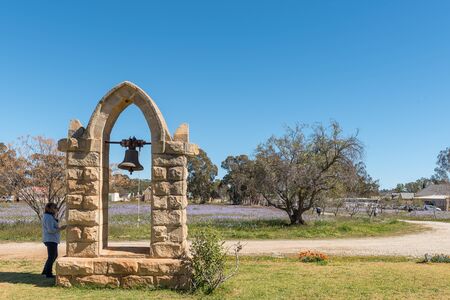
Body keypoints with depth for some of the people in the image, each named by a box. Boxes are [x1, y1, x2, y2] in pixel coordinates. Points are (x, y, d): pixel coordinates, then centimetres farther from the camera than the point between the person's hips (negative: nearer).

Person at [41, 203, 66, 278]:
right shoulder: (49, 217, -17)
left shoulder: (49, 217, 15)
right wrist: (60, 229, -14)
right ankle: (48, 273, 7)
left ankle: (45, 271, 25)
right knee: (51, 257, -2)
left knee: (55, 256, 19)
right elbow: (50, 230, -22)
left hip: (51, 240, 10)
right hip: (51, 240, -10)